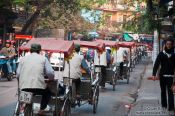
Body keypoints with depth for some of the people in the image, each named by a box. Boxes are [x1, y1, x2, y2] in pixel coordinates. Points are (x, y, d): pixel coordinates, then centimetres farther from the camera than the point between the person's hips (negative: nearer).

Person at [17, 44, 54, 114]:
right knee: (48, 92, 29)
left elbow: (18, 74, 8)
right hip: (38, 86, -3)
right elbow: (50, 73, -1)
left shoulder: (23, 59, 13)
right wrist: (51, 78, 21)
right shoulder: (43, 58, 7)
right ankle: (42, 109, 15)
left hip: (24, 87, 3)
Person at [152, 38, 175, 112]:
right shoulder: (161, 54, -1)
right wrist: (154, 74, -15)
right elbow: (156, 64, -6)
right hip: (162, 75, 1)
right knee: (163, 91, 11)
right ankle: (164, 105, 22)